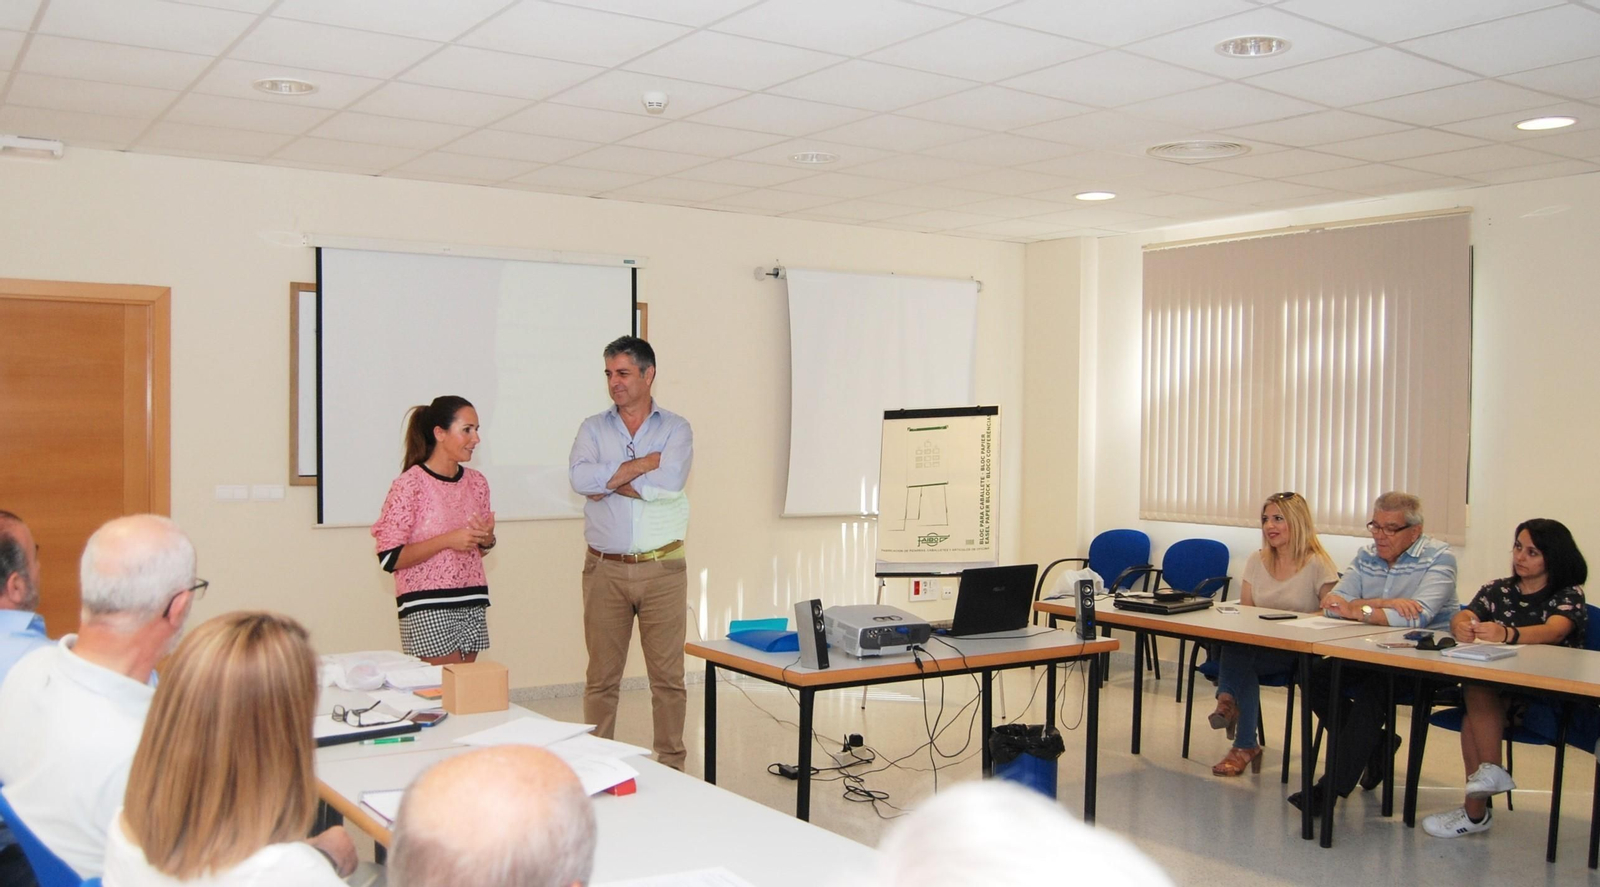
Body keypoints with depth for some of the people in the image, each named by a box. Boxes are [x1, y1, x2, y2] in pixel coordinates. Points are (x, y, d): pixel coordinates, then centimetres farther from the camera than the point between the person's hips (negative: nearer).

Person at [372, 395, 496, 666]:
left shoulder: (476, 482, 9)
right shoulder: (410, 484, -10)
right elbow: (389, 557, -13)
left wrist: (487, 538, -1)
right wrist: (448, 540, -19)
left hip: (472, 602, 6)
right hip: (427, 607, -6)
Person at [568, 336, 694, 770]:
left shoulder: (675, 428, 4)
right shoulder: (593, 428, 9)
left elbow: (667, 483, -15)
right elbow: (581, 478, -12)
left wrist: (608, 481, -8)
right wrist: (646, 462, -11)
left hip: (663, 568, -1)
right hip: (605, 568, 1)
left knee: (668, 676, 4)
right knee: (601, 677, 6)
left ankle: (671, 766, 15)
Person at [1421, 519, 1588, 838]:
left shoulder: (1569, 595, 0)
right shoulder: (1498, 590, 14)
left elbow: (1554, 631, -23)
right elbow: (1463, 616, -5)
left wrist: (1507, 634, -45)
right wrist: (1461, 625, -32)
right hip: (1497, 691, 4)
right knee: (1477, 692, -30)